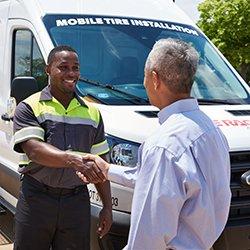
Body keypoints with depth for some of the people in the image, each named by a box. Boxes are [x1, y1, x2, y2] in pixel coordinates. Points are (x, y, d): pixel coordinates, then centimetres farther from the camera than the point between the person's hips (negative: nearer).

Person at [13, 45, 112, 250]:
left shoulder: (92, 113, 12)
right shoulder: (29, 107, -3)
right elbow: (33, 150, -19)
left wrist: (107, 207, 9)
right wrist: (73, 159, -36)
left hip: (77, 202, 3)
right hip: (36, 201, -3)